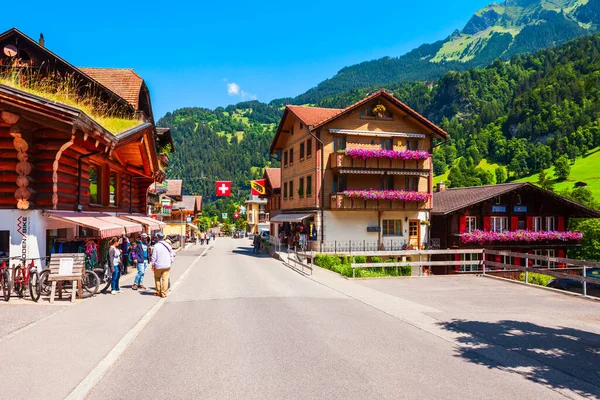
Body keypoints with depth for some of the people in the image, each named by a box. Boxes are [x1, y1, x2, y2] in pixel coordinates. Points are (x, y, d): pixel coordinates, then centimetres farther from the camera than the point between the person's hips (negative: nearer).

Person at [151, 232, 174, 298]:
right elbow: (172, 255, 6)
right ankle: (163, 293, 3)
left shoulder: (156, 246, -10)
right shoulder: (168, 245, 0)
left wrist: (153, 265, 3)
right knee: (165, 279, 3)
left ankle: (158, 292, 21)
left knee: (157, 278, 17)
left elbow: (154, 256, -8)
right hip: (167, 265, 2)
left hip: (158, 266, -2)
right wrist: (170, 263, 15)